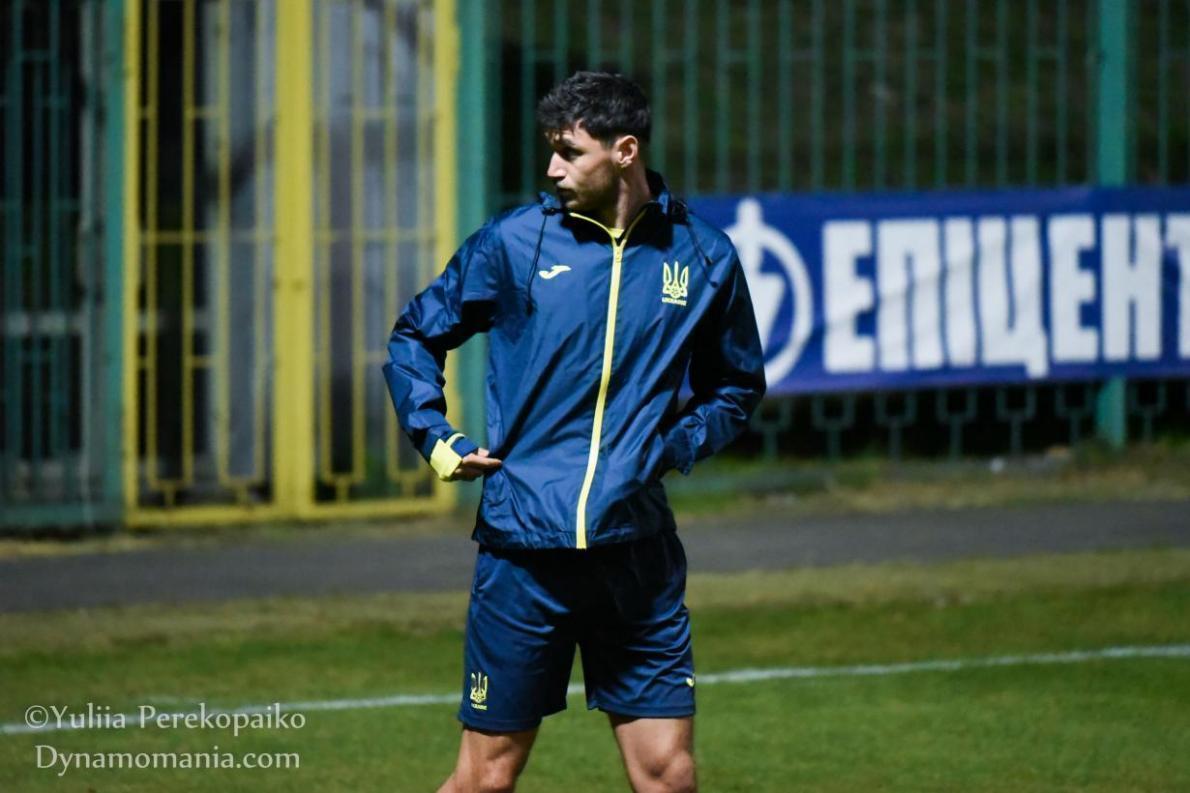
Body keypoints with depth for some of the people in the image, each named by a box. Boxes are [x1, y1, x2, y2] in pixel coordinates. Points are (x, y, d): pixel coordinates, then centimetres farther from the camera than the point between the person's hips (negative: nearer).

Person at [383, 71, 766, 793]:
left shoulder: (703, 257, 5)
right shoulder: (514, 241, 2)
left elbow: (737, 385, 19)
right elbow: (415, 337, 15)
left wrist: (677, 446, 3)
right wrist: (437, 440, 2)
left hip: (638, 551, 1)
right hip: (524, 547, -1)